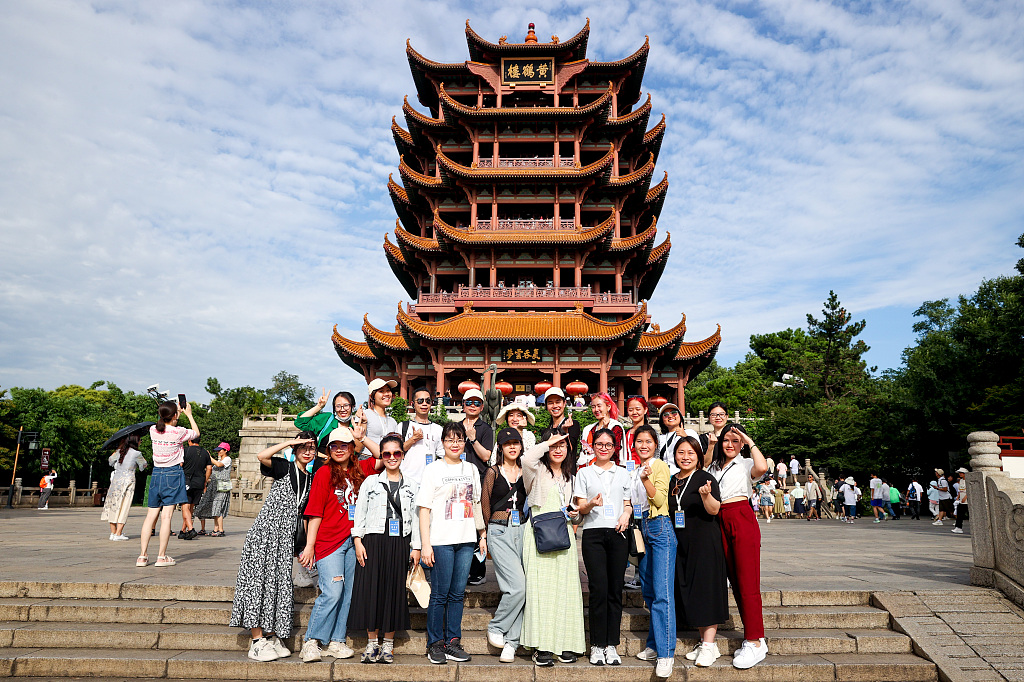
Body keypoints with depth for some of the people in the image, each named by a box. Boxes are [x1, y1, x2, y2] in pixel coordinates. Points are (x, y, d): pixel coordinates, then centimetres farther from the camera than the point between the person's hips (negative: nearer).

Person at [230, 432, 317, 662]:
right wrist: (291, 442, -17)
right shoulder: (284, 468, -3)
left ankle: (273, 638, 17)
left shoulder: (311, 479, 11)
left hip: (286, 538, 6)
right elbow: (262, 456, -25)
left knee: (279, 583, 8)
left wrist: (303, 544, 15)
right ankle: (257, 642, -1)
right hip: (266, 532, -6)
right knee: (259, 581, -5)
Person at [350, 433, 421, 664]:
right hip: (373, 542, -1)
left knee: (395, 591, 2)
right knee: (371, 590, -1)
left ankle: (388, 645, 13)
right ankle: (372, 644, 12)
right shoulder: (370, 482, 7)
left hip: (399, 544, 1)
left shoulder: (411, 486, 10)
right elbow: (359, 513, 5)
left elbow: (415, 518, 10)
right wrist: (358, 541, -5)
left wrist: (416, 547, 4)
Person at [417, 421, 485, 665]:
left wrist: (483, 535, 13)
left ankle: (453, 643, 17)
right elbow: (424, 509, -4)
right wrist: (425, 544, -9)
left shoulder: (471, 469, 13)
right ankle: (435, 645, 12)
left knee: (457, 594, 8)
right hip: (441, 541, -4)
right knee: (440, 594, 0)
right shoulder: (433, 470, -1)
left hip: (466, 540, 4)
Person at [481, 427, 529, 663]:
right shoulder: (493, 472, 3)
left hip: (522, 531, 3)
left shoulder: (526, 473, 11)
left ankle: (510, 643, 10)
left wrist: (524, 525, 9)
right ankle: (495, 627, 8)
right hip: (500, 532, -3)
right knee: (518, 586, -14)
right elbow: (485, 506, 10)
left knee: (520, 590, -1)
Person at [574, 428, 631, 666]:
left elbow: (628, 503, 18)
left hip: (618, 534, 2)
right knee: (599, 589, -8)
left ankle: (612, 645, 8)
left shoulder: (622, 473, 17)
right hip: (593, 533, -2)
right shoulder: (584, 473, 10)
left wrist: (626, 514, -3)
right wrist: (591, 504, -15)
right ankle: (597, 645, 2)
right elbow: (580, 508, 6)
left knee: (615, 589, 0)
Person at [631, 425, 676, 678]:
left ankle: (666, 653, -10)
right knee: (648, 591, 11)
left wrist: (646, 480, -25)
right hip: (643, 529, 8)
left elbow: (660, 500, -14)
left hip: (660, 528, -8)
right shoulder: (635, 471, 16)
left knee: (662, 593, -11)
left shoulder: (660, 467, -5)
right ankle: (654, 645, 20)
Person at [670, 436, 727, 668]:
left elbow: (714, 510, -15)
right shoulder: (672, 482, 10)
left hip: (705, 542, -6)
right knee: (688, 592, 8)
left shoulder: (705, 478, -7)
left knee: (706, 589, -5)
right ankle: (702, 640, 18)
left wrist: (706, 494, -32)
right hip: (681, 544, 6)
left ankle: (710, 645, 2)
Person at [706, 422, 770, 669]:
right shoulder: (714, 467, 21)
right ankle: (753, 637, 17)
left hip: (742, 520, -6)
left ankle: (755, 642, -3)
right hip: (720, 522, 6)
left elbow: (762, 468, -18)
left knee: (747, 582, -8)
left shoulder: (745, 464, 4)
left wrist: (750, 442, -8)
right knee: (734, 581, 8)